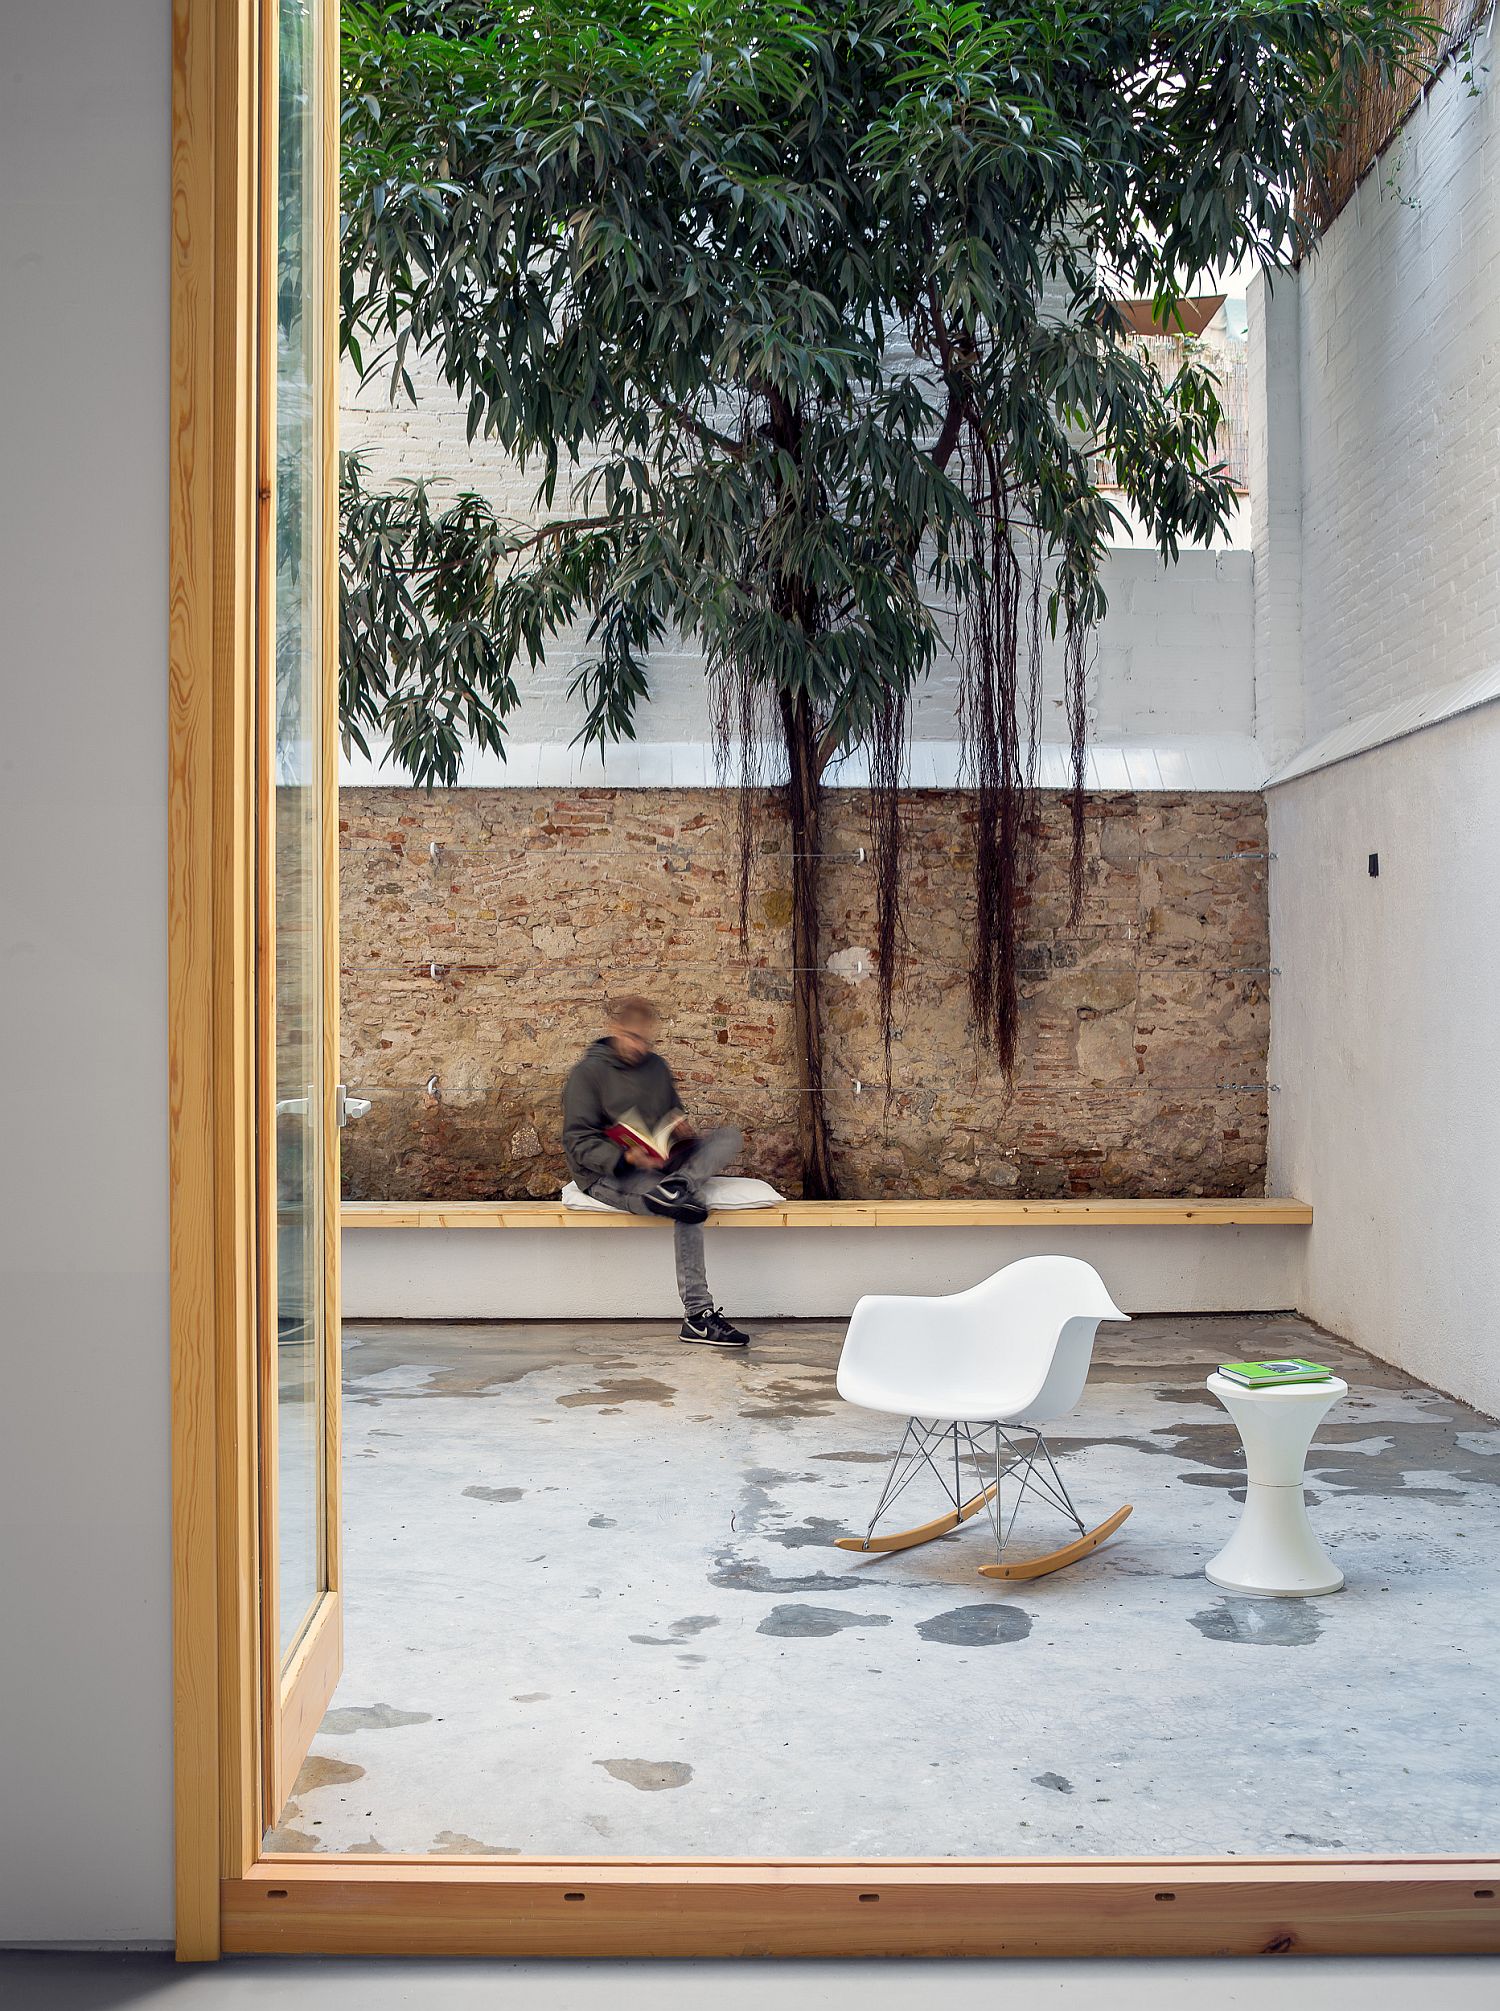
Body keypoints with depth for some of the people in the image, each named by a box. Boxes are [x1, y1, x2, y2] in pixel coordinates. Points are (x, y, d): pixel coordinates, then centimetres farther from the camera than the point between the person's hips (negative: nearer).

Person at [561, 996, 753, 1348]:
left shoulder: (655, 1066, 15)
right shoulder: (587, 1072, -4)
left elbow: (675, 1114, 26)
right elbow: (578, 1141, -10)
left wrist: (682, 1128, -1)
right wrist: (625, 1157, -28)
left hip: (657, 1161, 7)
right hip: (609, 1174, -7)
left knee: (729, 1135, -12)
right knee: (689, 1203, -32)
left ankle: (678, 1184, -42)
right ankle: (697, 1315, -36)